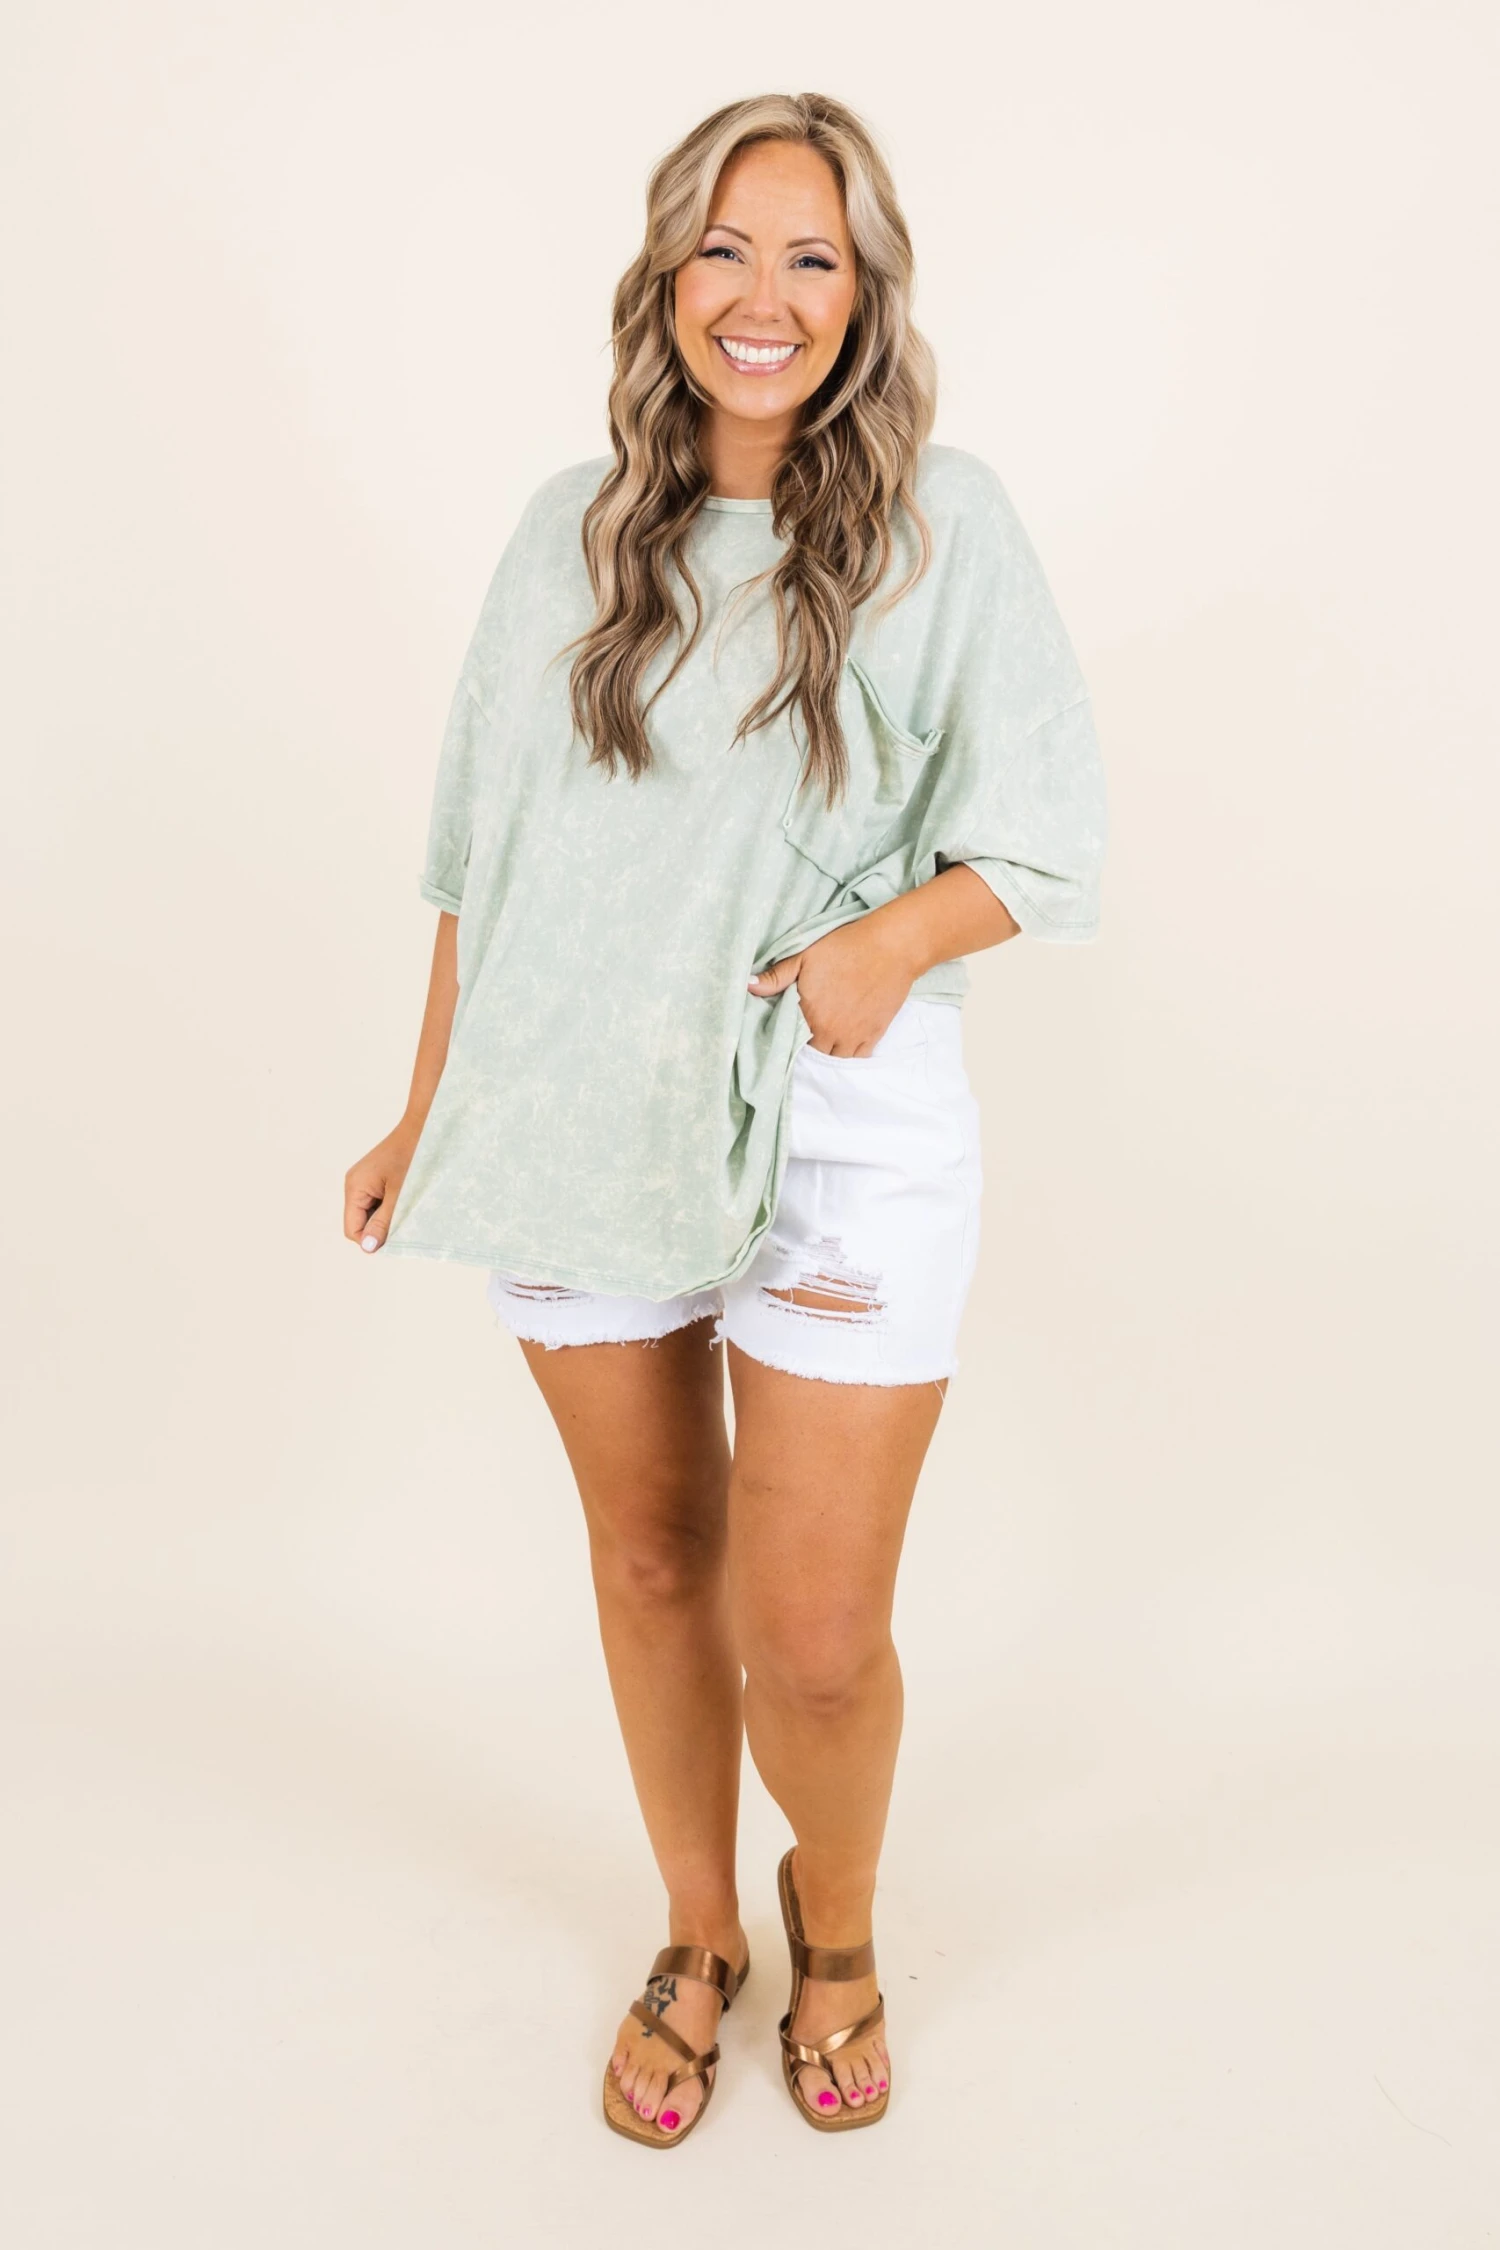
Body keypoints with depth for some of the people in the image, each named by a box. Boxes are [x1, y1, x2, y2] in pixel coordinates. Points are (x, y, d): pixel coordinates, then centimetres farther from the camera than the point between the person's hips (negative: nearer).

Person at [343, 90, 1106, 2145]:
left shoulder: (943, 521, -1)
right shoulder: (576, 528, 8)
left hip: (846, 1139, -3)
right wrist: (425, 1120, 12)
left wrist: (896, 937, -20)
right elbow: (481, 848, 11)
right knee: (650, 1569, 16)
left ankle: (836, 1929, 34)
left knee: (816, 1642, -1)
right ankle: (699, 1937, 41)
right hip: (587, 1127, 3)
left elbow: (1051, 832, 0)